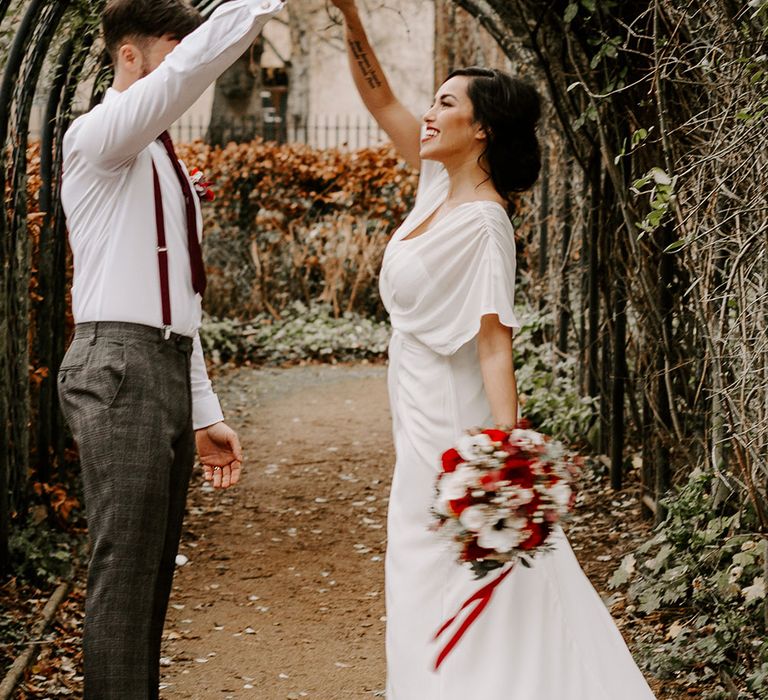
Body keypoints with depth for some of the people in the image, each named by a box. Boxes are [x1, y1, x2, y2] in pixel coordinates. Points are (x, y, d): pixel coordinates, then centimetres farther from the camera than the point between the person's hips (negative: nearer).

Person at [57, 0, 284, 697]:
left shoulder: (168, 165, 22)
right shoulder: (100, 138, -4)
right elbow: (193, 62, -24)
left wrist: (205, 413, 20)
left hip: (167, 373, 9)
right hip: (120, 366, -9)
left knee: (154, 573, 11)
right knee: (125, 570, -11)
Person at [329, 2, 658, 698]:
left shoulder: (484, 220, -17)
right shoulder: (440, 185, 6)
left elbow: (495, 343, -23)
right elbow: (380, 99, 15)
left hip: (450, 419, -9)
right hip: (424, 412, 9)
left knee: (437, 589, -3)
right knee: (430, 584, 15)